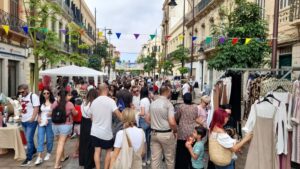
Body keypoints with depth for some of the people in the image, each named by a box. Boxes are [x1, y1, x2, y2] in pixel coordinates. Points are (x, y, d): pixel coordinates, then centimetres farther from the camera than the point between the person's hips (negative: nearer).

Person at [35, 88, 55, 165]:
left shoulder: (53, 102, -3)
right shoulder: (41, 102, 8)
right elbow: (39, 112, 15)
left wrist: (52, 113, -20)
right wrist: (38, 117, -1)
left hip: (50, 122, -2)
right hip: (41, 122, 3)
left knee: (49, 138, 7)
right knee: (40, 139, -4)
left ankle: (48, 153, 27)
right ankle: (39, 157, -5)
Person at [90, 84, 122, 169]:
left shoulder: (94, 101, 3)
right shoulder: (110, 101, -15)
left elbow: (92, 117, 11)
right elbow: (118, 114, -20)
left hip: (95, 131, 5)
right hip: (106, 132, -4)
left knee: (97, 151, 10)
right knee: (109, 150, 13)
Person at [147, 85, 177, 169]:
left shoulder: (152, 103, 5)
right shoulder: (168, 103, -14)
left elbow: (149, 119, 13)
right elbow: (172, 122, -21)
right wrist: (175, 131, -5)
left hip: (154, 133, 5)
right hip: (166, 134, -5)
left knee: (155, 158, 11)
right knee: (169, 158, 14)